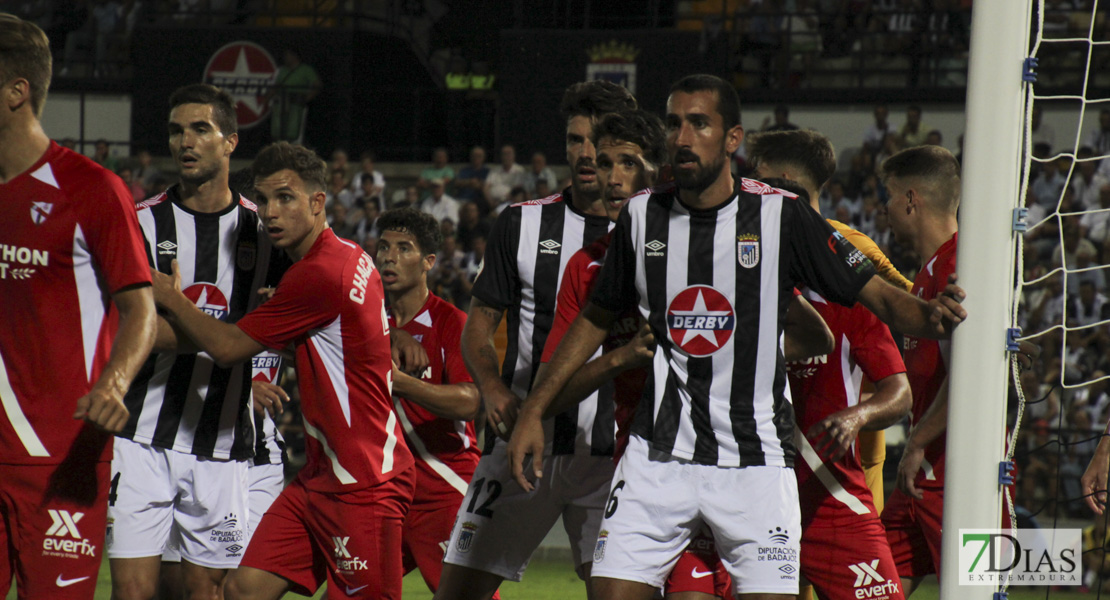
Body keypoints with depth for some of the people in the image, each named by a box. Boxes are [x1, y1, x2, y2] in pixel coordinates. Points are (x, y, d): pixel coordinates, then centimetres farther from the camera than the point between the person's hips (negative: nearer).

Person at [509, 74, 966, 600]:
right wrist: (532, 411, 13)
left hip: (755, 458, -2)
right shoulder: (642, 217, 4)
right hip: (659, 453, 2)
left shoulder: (779, 216, -5)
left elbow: (874, 294, -4)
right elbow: (596, 319, 17)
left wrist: (929, 316, -26)